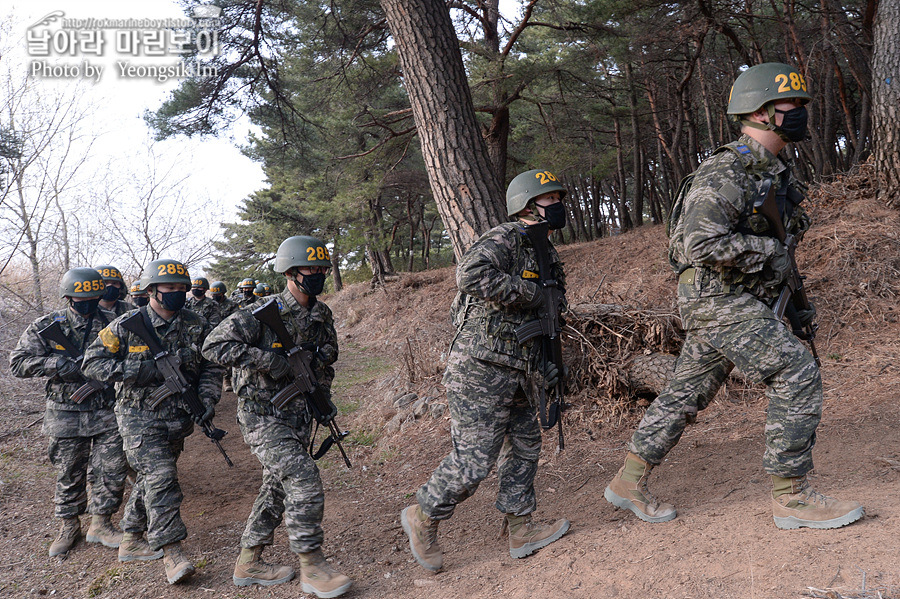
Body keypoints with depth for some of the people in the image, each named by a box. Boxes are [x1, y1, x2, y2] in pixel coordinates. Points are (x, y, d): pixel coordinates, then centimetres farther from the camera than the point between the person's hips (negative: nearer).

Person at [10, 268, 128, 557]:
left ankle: (100, 524, 22)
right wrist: (58, 364, -20)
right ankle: (69, 525, 30)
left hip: (108, 412, 1)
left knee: (112, 470, 4)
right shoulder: (47, 327, -2)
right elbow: (18, 362, -6)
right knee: (69, 473, 11)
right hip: (66, 413, -1)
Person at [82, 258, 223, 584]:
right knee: (160, 476, -14)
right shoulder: (126, 326, -7)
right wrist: (139, 370, -21)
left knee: (151, 478, 16)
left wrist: (208, 400, -10)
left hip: (178, 418, 5)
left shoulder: (197, 326, 2)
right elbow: (93, 362, -8)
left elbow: (211, 367, 6)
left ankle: (132, 541, 32)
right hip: (139, 416, -4)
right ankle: (171, 552, -9)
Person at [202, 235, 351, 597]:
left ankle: (248, 564, 30)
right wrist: (269, 360, -26)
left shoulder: (321, 315, 6)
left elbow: (327, 359, 21)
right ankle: (311, 568, -1)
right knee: (305, 482, -15)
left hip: (298, 417, 8)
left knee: (277, 488, 15)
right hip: (263, 416, -8)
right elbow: (214, 346, -23)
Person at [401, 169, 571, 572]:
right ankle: (423, 518, 18)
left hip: (517, 373, 10)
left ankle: (521, 530, 29)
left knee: (524, 448, 15)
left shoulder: (544, 252, 16)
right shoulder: (505, 239, -14)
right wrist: (531, 294, -25)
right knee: (474, 461, -4)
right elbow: (471, 274, -36)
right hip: (480, 370, -10)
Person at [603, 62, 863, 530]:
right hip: (718, 301, -10)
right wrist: (770, 250, -16)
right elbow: (703, 244, -27)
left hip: (735, 301, 10)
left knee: (687, 393, 12)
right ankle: (792, 498, 2)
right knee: (797, 376, -10)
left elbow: (768, 237, 24)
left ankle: (628, 482, 21)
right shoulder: (727, 171, -16)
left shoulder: (772, 171, 16)